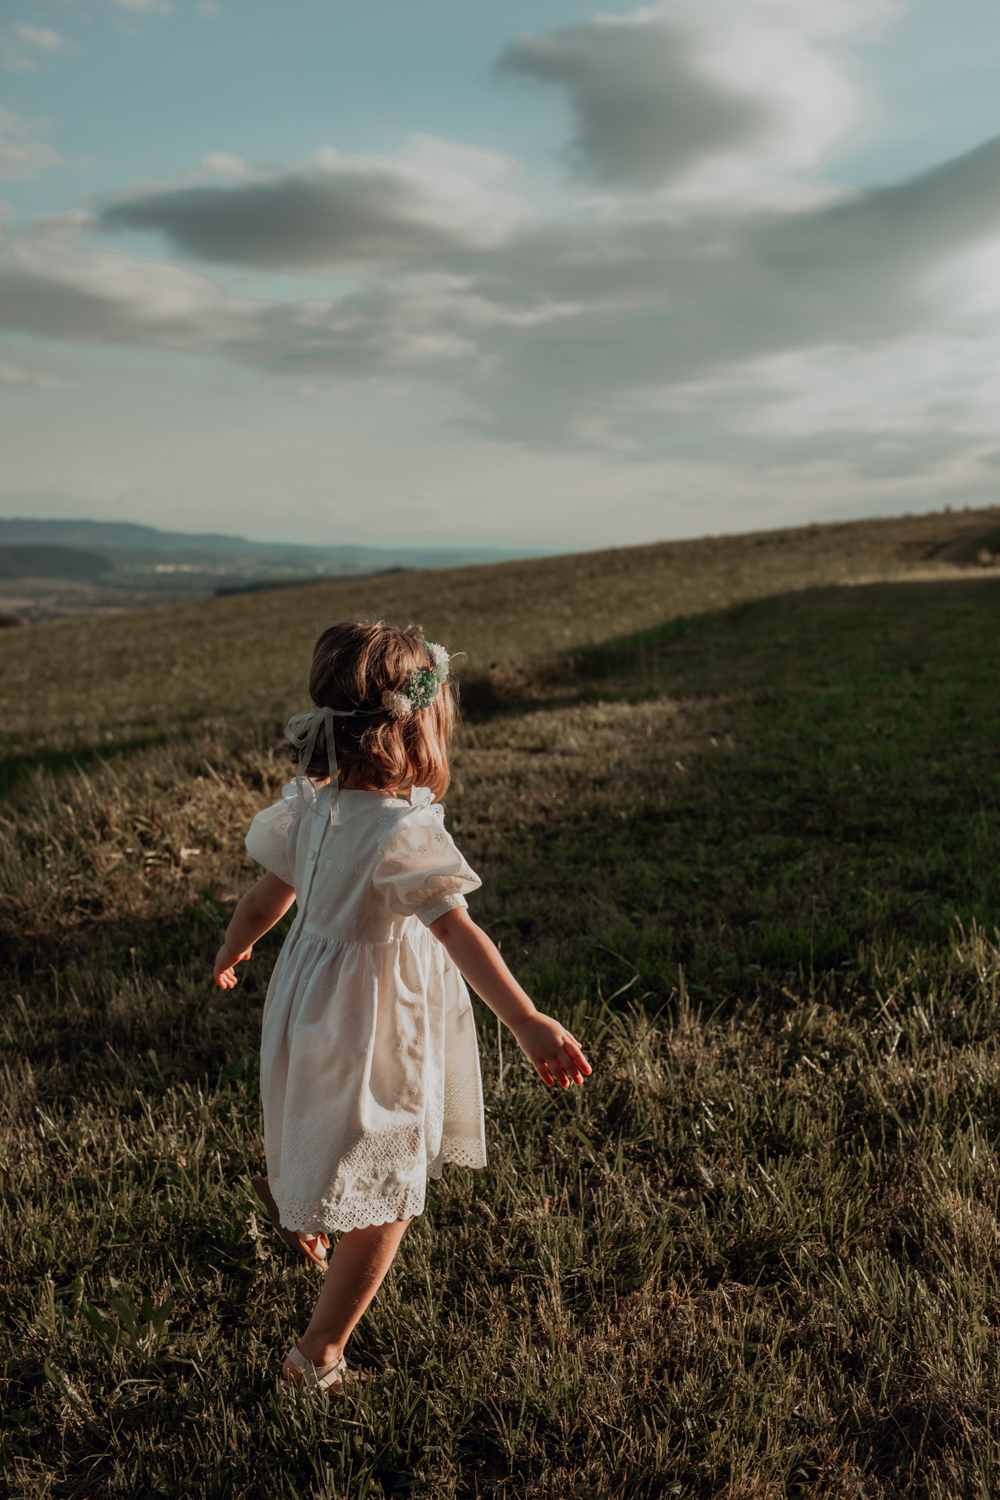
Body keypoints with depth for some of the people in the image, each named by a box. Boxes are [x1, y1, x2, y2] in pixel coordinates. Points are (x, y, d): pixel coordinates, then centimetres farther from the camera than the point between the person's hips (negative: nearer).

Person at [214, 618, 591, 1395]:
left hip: (313, 1002, 7)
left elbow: (269, 892, 8)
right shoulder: (405, 830, -29)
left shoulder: (310, 803, -5)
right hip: (378, 1030, -7)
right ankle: (318, 1357, 21)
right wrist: (530, 1024, -41)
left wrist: (233, 950, 27)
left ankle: (290, 1192, 64)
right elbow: (459, 933, -37)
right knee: (384, 1194, 9)